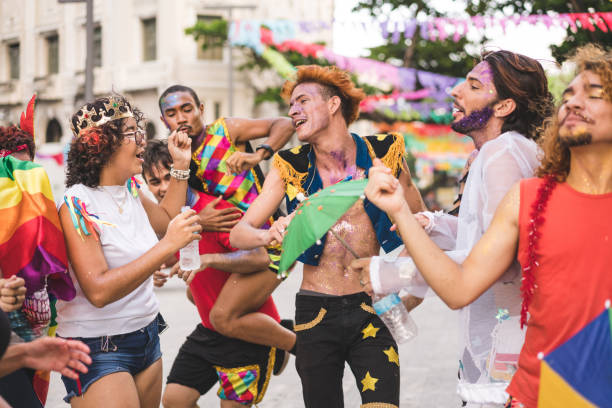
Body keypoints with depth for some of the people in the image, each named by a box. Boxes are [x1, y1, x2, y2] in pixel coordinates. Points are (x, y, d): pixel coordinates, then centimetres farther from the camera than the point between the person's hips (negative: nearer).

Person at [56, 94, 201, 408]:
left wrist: (181, 165, 17)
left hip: (146, 337, 8)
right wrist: (167, 246, -30)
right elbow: (98, 291, -28)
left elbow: (165, 219, 29)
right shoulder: (78, 205, -18)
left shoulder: (129, 190, 6)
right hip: (99, 348, -8)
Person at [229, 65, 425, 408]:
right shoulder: (290, 167, 1)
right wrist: (271, 234, -24)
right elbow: (239, 233, -2)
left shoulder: (383, 152, -1)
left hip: (370, 309, -1)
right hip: (316, 313, 1)